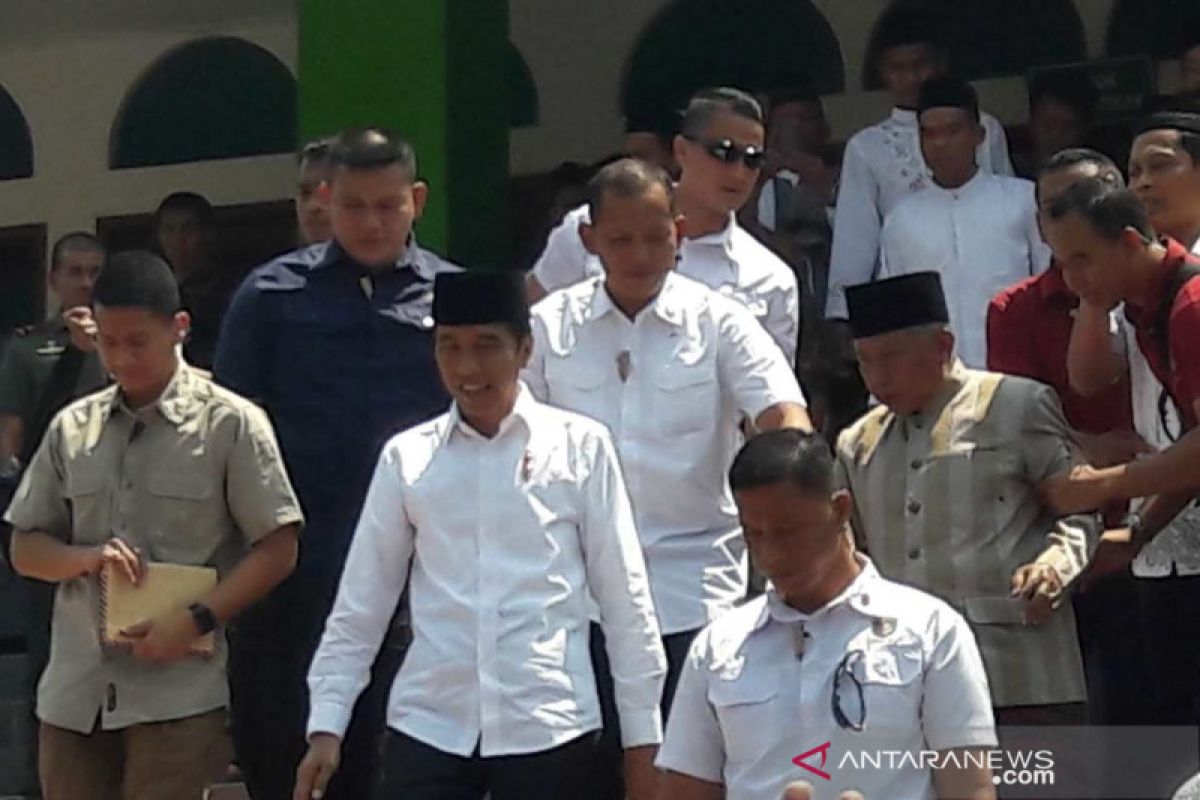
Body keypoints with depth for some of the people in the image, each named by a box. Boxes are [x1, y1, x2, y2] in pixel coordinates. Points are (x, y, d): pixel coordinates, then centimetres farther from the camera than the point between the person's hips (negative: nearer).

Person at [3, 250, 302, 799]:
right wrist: (87, 558, -7)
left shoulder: (230, 424, -1)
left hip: (177, 693, -4)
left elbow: (277, 548, -3)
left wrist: (196, 621, -14)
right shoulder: (72, 428, 12)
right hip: (75, 692, 5)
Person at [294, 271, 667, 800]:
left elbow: (623, 597, 2)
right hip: (429, 726, 1)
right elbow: (362, 601, 8)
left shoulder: (579, 448, 0)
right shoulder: (408, 458, 5)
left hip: (547, 729, -1)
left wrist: (642, 735, 2)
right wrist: (326, 725, 3)